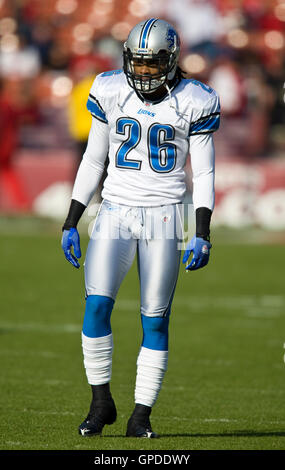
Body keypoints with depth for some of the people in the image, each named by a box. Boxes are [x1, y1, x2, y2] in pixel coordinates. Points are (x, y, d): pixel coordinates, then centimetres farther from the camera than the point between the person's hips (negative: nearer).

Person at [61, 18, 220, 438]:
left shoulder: (193, 103, -4)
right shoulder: (111, 93, 3)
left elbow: (204, 174, 0)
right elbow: (92, 161, 9)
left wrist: (203, 235, -8)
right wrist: (71, 224, 6)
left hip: (163, 216, -2)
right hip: (116, 211, 2)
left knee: (156, 319, -2)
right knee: (96, 305, -13)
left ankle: (141, 415, 7)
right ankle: (101, 402, 1)